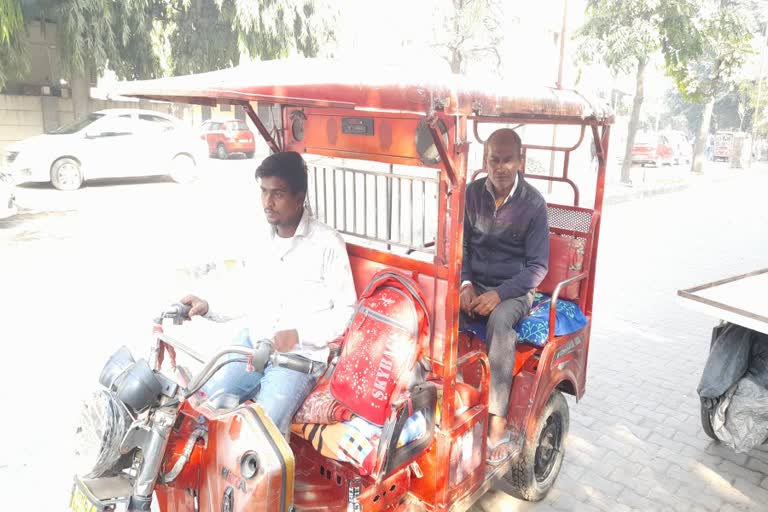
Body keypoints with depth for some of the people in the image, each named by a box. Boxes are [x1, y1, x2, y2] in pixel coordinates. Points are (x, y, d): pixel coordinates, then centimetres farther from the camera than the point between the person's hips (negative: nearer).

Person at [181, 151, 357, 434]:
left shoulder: (327, 243, -10)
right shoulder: (261, 239, 9)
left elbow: (345, 312, -8)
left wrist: (298, 335, -19)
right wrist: (207, 307, 3)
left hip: (300, 354, -5)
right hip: (252, 342, 6)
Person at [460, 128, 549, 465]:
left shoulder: (533, 203, -7)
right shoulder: (472, 194, 3)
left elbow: (538, 266, -7)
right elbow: (460, 246, 9)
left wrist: (499, 294, -20)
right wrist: (466, 284, -9)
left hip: (514, 290, -3)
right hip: (474, 285, 3)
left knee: (499, 321, -36)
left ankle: (498, 423, -32)